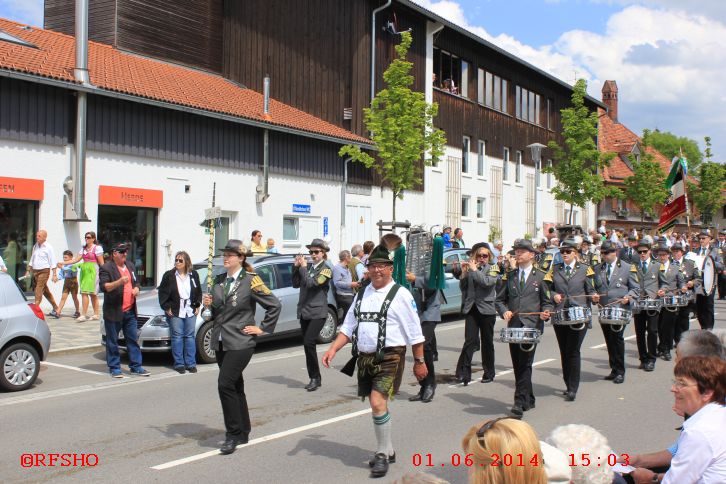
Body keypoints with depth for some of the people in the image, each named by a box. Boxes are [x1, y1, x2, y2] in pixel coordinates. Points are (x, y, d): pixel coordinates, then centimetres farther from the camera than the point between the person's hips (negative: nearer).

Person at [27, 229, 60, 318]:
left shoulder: (48, 247, -8)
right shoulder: (35, 246, 11)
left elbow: (53, 262, -10)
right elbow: (32, 259, 21)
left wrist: (54, 274, -14)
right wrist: (28, 271, 18)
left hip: (44, 271, -7)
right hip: (35, 271, 7)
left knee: (39, 290, -12)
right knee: (46, 291, 12)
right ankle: (55, 308, 21)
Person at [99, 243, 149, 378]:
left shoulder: (130, 266, 17)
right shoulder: (106, 268, -6)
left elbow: (136, 282, 27)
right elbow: (104, 286, -18)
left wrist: (136, 289, 5)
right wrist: (119, 282, -30)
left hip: (130, 311, 6)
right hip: (113, 312, -6)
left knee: (133, 340, 7)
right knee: (112, 342, 2)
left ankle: (136, 366, 13)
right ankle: (114, 368, 11)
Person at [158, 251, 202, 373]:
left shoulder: (194, 275, 7)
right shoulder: (169, 275, -1)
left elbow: (199, 292, 14)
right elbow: (162, 292, 0)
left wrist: (197, 306, 7)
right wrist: (166, 308, -5)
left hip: (190, 311, 3)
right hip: (175, 312, -2)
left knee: (190, 336, 6)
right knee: (177, 337, 0)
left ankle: (191, 364, 11)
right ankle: (179, 364, 7)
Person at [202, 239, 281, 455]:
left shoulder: (251, 281, -9)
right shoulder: (219, 280, 11)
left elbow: (275, 305, -6)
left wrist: (262, 328, -6)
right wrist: (209, 304, 0)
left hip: (240, 342, -7)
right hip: (221, 341, 7)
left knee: (225, 384, -16)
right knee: (235, 386, 13)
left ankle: (233, 434, -6)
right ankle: (243, 433, 24)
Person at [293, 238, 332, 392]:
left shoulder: (326, 270, -5)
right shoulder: (308, 267, 13)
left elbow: (312, 283, -19)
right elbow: (296, 284, 10)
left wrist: (303, 267, -10)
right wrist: (296, 267, 1)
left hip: (317, 313, -7)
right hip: (304, 312, 7)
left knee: (309, 343, -17)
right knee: (308, 345, 8)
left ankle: (315, 378, -6)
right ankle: (314, 379, 16)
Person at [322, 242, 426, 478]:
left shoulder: (400, 294, -6)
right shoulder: (362, 294, 11)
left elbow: (415, 332, -4)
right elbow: (348, 327, 13)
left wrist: (419, 361, -3)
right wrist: (333, 349, 1)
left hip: (389, 357, -6)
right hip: (364, 357, 6)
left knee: (378, 403, -17)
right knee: (377, 406, 14)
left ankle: (382, 454, 0)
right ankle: (387, 451, 31)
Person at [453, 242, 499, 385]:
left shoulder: (493, 268, 1)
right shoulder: (470, 267, 8)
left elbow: (487, 282, -18)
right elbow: (463, 287, 6)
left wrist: (474, 269, -16)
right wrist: (463, 272, -6)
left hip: (486, 309, -1)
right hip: (471, 309, 1)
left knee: (487, 342, 8)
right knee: (470, 341, -10)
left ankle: (489, 373, 19)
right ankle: (463, 372, -10)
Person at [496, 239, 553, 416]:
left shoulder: (541, 276, 6)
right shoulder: (509, 276, 14)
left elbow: (547, 302, 8)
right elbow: (500, 299, 15)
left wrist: (545, 313, -13)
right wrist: (504, 311, -5)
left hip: (532, 325, -4)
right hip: (513, 325, 4)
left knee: (525, 364, -13)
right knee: (517, 365, 8)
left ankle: (520, 402, -13)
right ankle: (529, 400, 21)